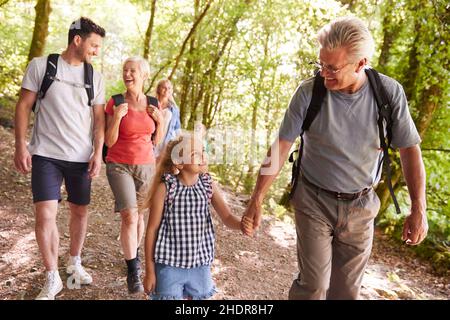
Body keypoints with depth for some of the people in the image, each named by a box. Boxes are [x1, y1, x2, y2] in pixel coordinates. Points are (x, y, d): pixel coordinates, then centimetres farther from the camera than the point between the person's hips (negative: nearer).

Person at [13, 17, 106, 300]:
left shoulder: (95, 77, 6)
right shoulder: (40, 65, -1)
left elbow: (99, 118, 5)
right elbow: (24, 105, 0)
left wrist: (98, 153, -5)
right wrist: (21, 146, -6)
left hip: (81, 157, 3)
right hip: (46, 155, -3)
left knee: (80, 212, 11)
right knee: (45, 215, -8)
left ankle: (75, 262, 33)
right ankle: (52, 279, 8)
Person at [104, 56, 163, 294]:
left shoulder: (153, 104, 2)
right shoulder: (114, 103, -7)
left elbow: (156, 141, 7)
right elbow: (109, 142, -9)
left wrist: (160, 120, -9)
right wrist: (117, 117, -23)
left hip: (146, 165, 3)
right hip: (119, 166, -3)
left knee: (139, 215, 13)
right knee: (129, 216, -15)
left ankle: (134, 255, 37)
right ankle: (132, 272, -3)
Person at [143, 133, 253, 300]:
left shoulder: (208, 185, -3)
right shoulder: (165, 188, -13)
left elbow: (227, 217, -8)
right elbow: (152, 229, -7)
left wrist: (241, 224, -32)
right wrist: (150, 270, -4)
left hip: (200, 264, 3)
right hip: (169, 264, -3)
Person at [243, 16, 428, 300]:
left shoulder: (390, 93, -12)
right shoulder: (309, 92, -16)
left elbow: (410, 150, -3)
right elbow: (281, 147, -11)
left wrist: (419, 210, -5)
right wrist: (257, 199, -11)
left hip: (361, 205, 2)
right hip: (314, 202, -2)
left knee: (348, 289, 13)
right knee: (312, 285, 0)